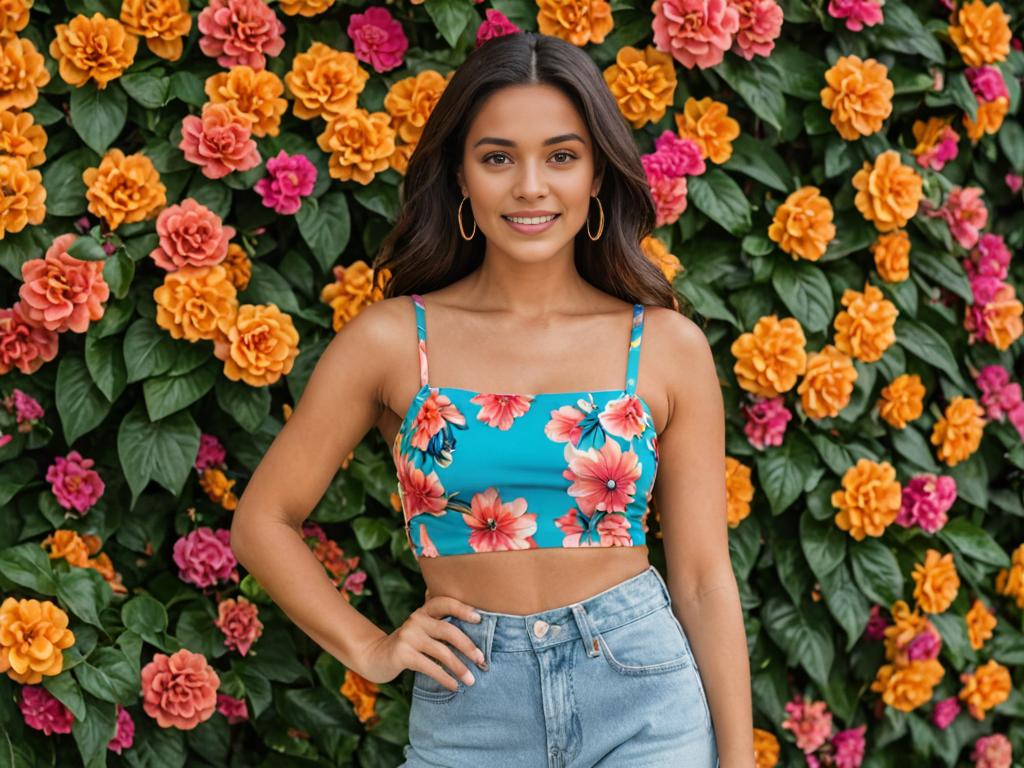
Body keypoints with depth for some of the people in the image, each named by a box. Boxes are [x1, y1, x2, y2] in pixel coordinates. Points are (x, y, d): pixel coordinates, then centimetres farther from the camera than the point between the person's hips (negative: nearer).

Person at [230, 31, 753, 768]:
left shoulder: (668, 347, -2)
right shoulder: (391, 340, -3)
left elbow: (703, 577, 0)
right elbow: (264, 520, 6)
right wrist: (369, 649, -3)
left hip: (645, 698, 0)